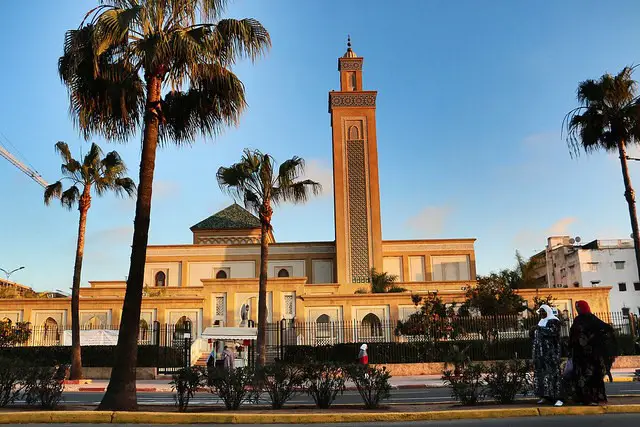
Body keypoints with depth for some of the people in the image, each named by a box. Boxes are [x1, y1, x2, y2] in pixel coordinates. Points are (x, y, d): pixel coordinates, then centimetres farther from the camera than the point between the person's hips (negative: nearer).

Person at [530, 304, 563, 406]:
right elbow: (536, 336, 27)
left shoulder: (553, 321, -1)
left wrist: (540, 328, -19)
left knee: (553, 372, -12)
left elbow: (553, 331, -20)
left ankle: (557, 397, -13)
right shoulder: (541, 322, 21)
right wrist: (533, 332, 6)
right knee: (540, 372, 2)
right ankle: (544, 396, 6)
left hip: (551, 352, -7)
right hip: (540, 352, 8)